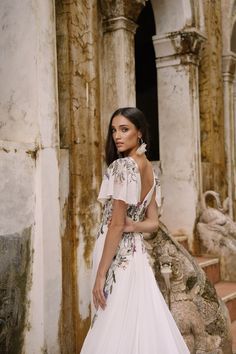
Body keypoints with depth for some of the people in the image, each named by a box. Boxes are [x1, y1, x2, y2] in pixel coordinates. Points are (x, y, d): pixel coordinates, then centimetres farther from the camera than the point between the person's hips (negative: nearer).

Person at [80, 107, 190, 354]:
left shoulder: (122, 166, -14)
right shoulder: (149, 170, 12)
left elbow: (116, 224, -18)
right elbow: (153, 223, 12)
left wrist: (100, 274, -16)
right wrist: (132, 226, -7)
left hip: (117, 256, -9)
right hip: (136, 253, 9)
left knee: (116, 331, -1)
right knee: (139, 325, 14)